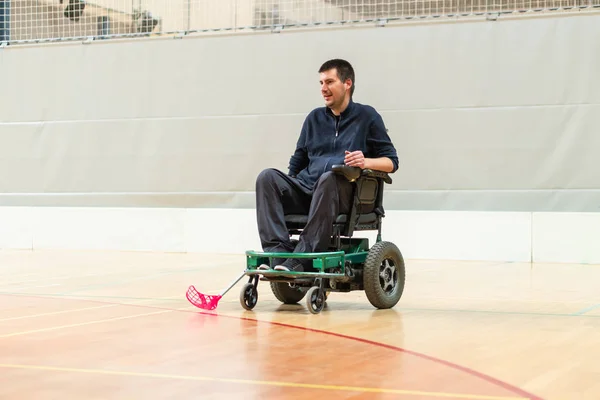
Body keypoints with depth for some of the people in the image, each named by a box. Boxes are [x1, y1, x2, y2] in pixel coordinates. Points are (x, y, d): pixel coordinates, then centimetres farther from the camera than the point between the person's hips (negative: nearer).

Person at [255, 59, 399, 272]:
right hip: (305, 189, 4)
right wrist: (285, 191, 8)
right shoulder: (314, 118, 23)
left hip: (343, 193, -4)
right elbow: (297, 162, 26)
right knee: (267, 177, -23)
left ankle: (300, 261, -43)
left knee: (328, 178, -39)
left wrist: (366, 162, -15)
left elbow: (391, 161, 6)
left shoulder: (366, 116, 11)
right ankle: (278, 252, -38)